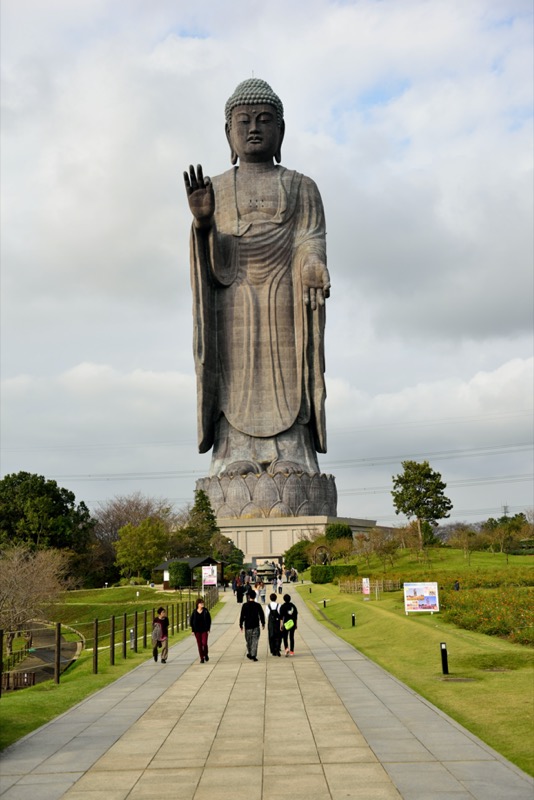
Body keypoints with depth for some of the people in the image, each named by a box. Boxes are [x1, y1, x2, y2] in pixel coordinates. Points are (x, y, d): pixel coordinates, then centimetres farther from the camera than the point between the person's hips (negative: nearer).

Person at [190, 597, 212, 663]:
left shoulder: (206, 611, -3)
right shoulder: (194, 612, -2)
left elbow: (209, 620, 2)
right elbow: (191, 621, 3)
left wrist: (208, 629, -3)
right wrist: (193, 630, -1)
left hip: (204, 630, -1)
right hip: (197, 631, 1)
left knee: (204, 643, -12)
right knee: (199, 645, 4)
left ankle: (206, 654, 15)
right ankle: (202, 658, 14)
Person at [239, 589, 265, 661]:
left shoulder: (245, 605, -8)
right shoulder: (257, 605, -6)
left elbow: (242, 616, -5)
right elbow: (262, 615, 2)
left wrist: (241, 625, 5)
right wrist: (263, 624, 15)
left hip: (247, 626, 0)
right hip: (256, 626, 0)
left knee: (248, 641, 16)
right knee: (255, 641, 1)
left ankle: (249, 653, 29)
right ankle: (253, 655, -6)